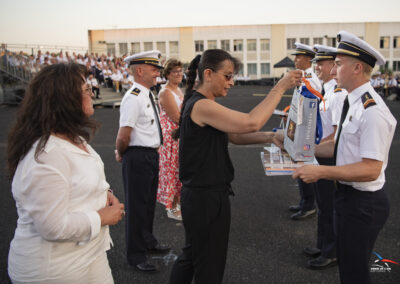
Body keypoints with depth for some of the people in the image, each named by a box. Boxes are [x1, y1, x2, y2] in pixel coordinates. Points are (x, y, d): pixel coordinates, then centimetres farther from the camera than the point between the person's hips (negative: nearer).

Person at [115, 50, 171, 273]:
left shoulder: (148, 95, 9)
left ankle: (148, 241, 44)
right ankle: (136, 255, 21)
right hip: (138, 157, -9)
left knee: (150, 201, 23)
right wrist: (121, 154, -8)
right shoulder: (133, 98, -21)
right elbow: (123, 136, -24)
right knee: (137, 205, 4)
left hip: (152, 154, 9)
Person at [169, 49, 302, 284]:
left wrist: (270, 137, -3)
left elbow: (235, 136, 9)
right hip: (207, 197, -10)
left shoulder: (199, 103, 11)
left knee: (191, 255, 26)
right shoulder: (201, 106, -21)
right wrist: (280, 88, -21)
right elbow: (251, 123, -29)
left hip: (199, 195, 10)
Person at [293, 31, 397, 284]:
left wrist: (321, 171, -28)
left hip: (363, 203, -10)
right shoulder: (353, 103, 6)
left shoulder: (372, 111, -25)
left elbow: (370, 169, -28)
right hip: (349, 195, 10)